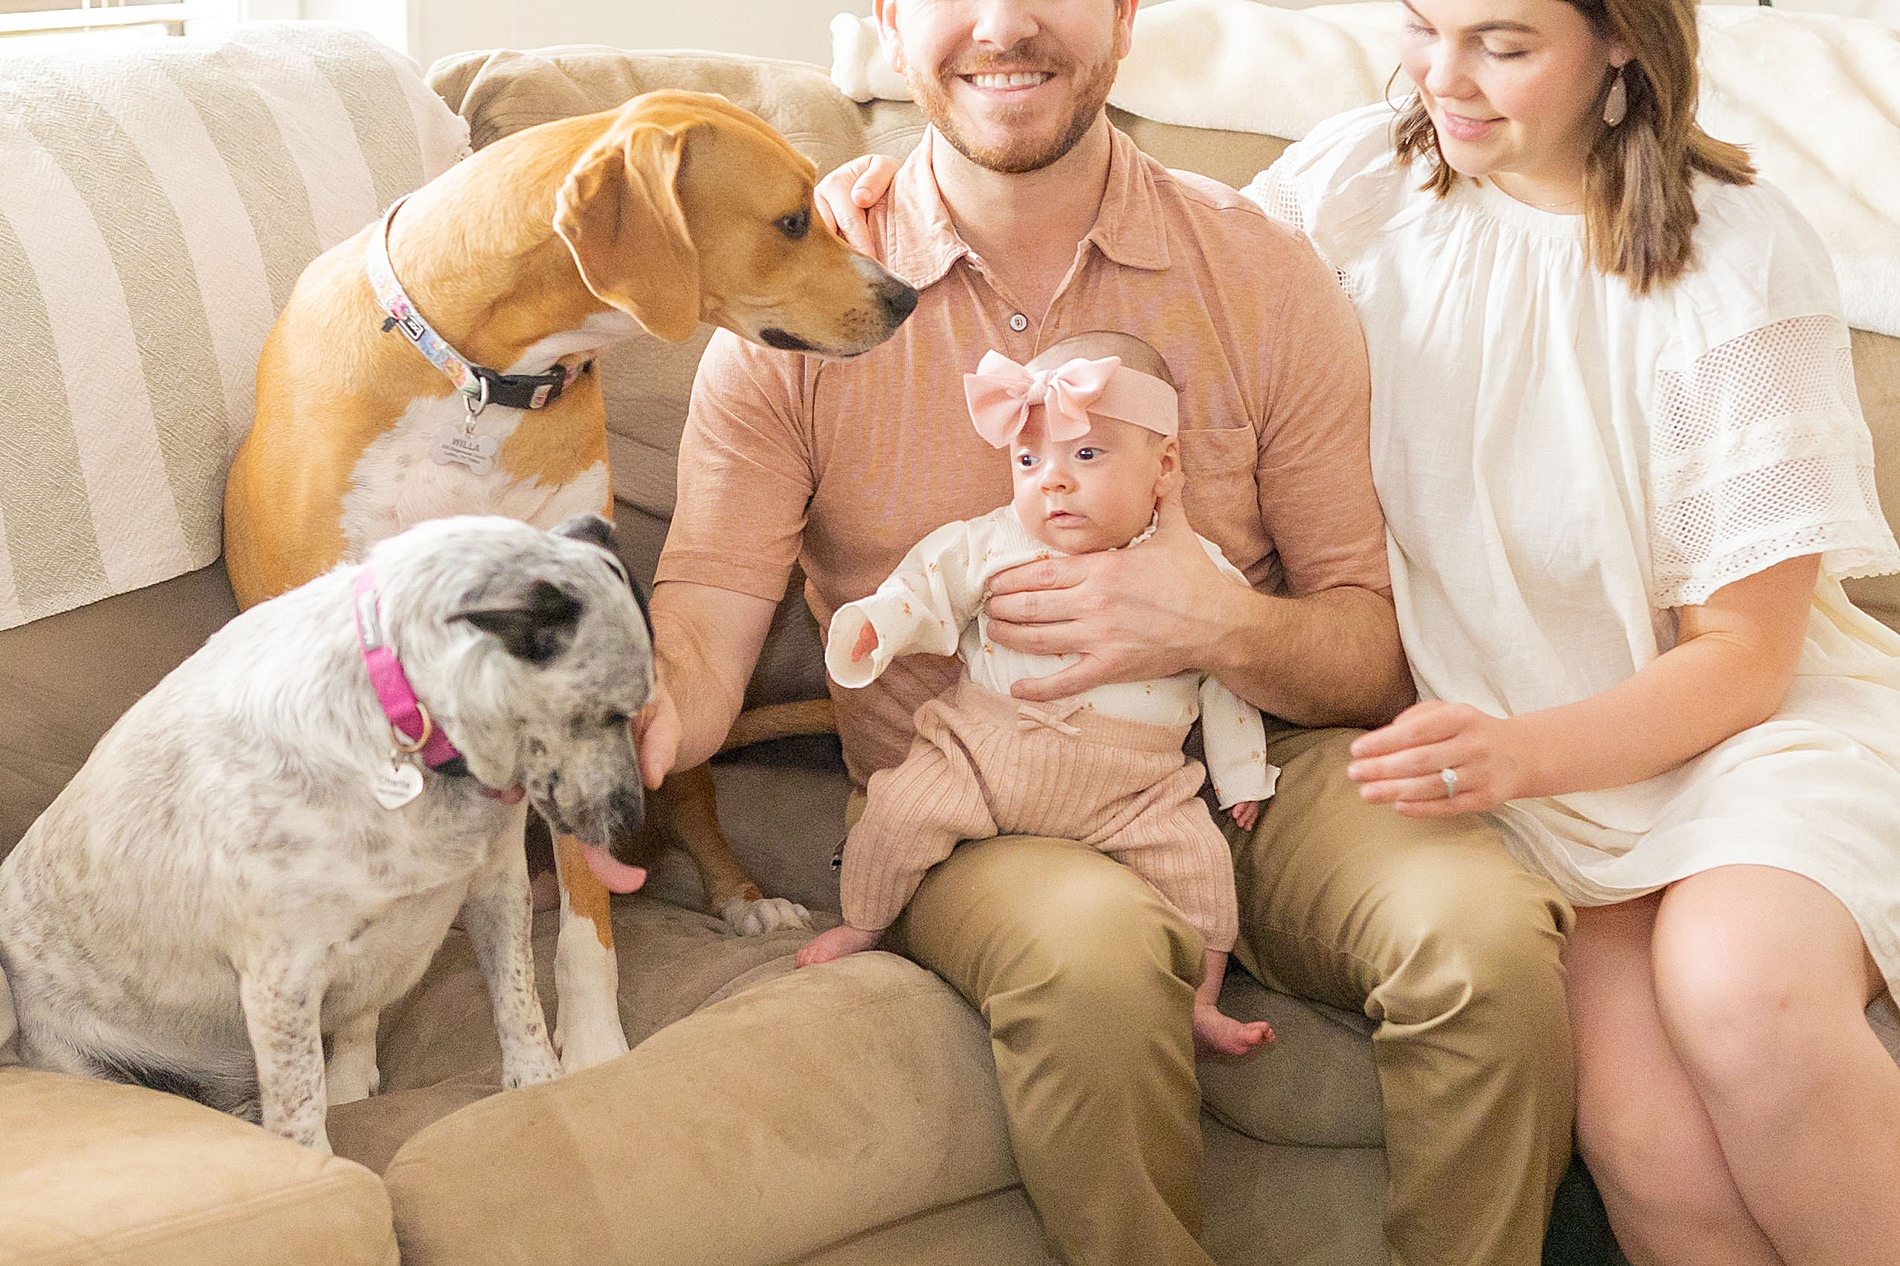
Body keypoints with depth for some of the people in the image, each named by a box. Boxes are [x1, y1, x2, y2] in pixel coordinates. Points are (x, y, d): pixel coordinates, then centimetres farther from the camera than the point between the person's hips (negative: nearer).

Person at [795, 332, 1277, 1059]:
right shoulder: (991, 546, 0)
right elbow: (925, 590, 4)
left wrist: (1241, 774, 10)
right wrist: (870, 627, -17)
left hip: (1132, 787, 0)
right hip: (983, 753, 0)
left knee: (1196, 858, -17)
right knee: (903, 811, -17)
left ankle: (1197, 1003, 1)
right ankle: (862, 926, 11)